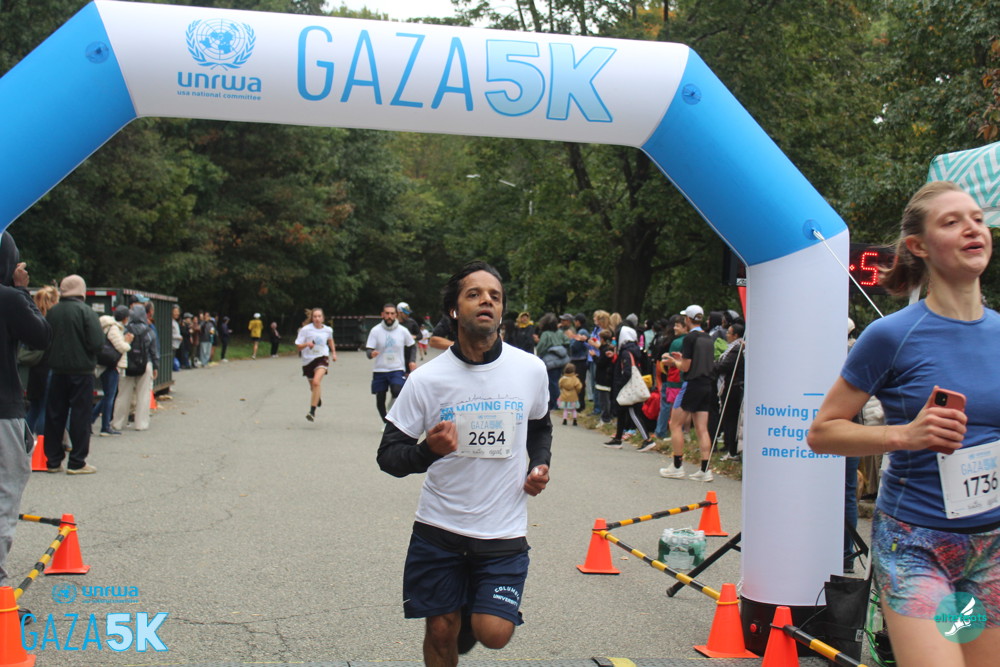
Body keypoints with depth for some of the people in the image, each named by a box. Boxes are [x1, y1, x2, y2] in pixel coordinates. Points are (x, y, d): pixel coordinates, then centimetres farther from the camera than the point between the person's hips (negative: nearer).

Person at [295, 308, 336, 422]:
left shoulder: (328, 330, -1)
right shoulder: (305, 330, -9)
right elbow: (298, 346, -7)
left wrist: (334, 353, 17)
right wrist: (307, 344, -26)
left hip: (322, 358, -1)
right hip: (308, 360, 1)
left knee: (316, 382, -25)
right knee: (313, 387, 16)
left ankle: (312, 411, -24)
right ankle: (319, 398, 54)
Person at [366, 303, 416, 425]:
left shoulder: (403, 331, -2)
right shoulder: (375, 330, -4)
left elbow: (411, 345, 15)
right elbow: (368, 349, -8)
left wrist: (412, 361, 3)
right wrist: (371, 354, -31)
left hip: (397, 369, -1)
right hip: (379, 370, 1)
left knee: (397, 391, -25)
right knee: (380, 400, 5)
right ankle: (386, 423, 25)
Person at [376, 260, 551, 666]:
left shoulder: (531, 370, -1)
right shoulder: (427, 378, -8)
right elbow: (388, 456, -5)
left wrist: (540, 465, 0)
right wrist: (428, 450, -25)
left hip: (504, 530, 0)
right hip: (439, 529, 0)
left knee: (494, 632, -9)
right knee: (440, 632, 7)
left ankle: (469, 622, 26)